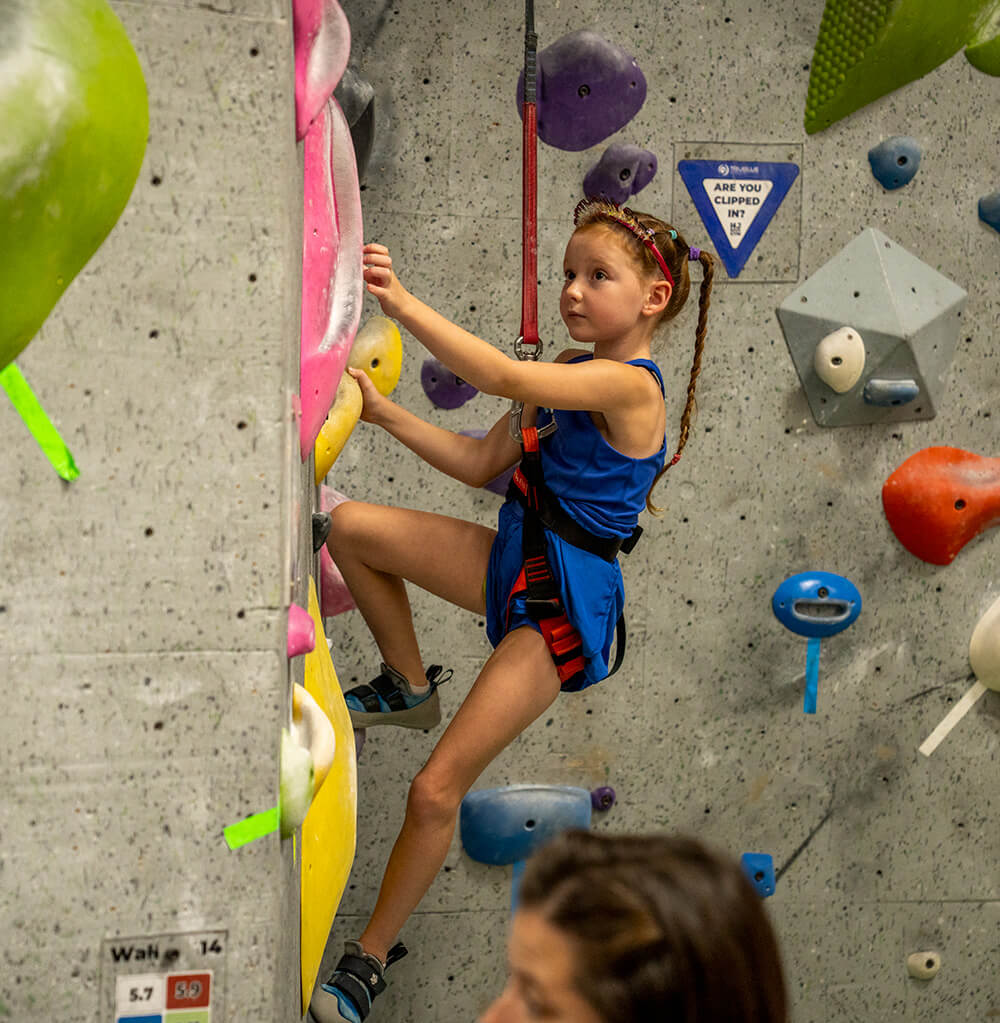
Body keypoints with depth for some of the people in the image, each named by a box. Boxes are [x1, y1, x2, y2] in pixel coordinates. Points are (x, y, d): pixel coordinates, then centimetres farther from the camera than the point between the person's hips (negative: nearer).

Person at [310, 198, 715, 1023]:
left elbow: (502, 377, -32)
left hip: (563, 607, -8)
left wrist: (402, 303, -33)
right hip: (512, 563, 8)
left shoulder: (629, 385, -19)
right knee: (350, 527, -4)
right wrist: (386, 413, 2)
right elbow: (482, 464, 10)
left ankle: (372, 955, 14)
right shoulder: (572, 372, 8)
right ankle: (408, 686, 16)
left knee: (437, 791, -6)